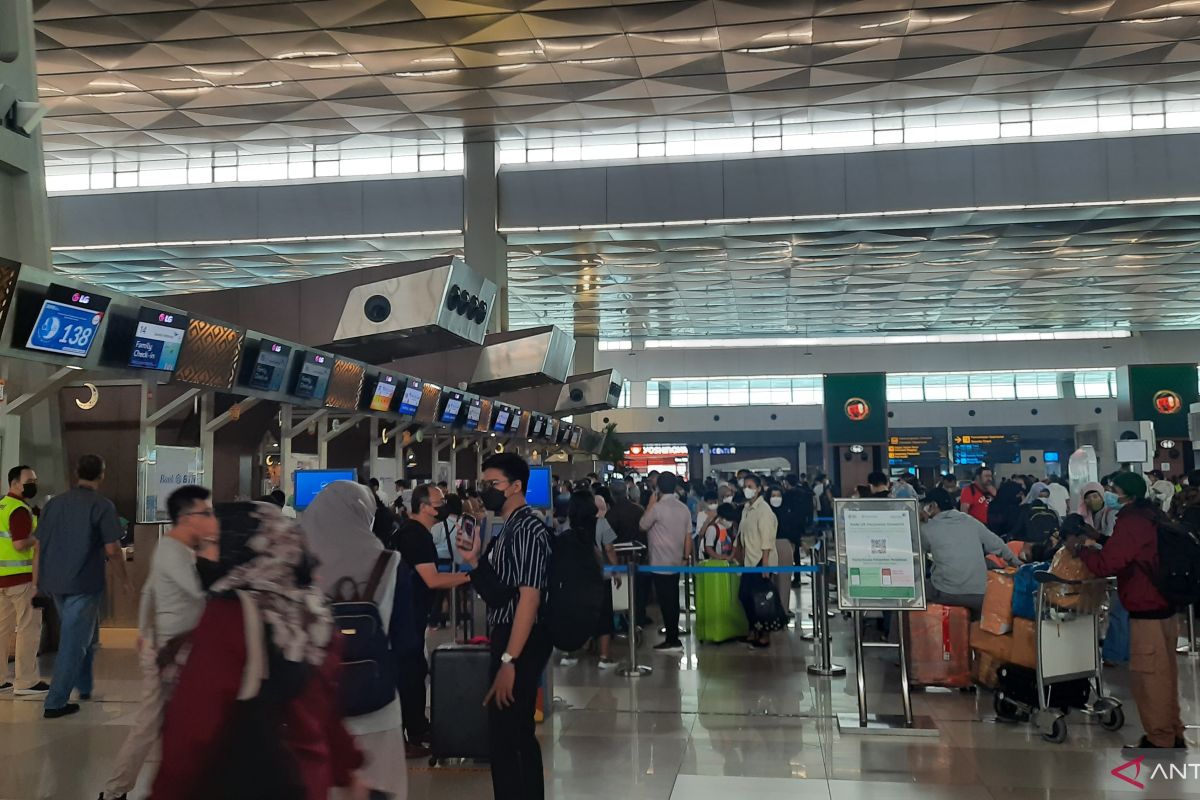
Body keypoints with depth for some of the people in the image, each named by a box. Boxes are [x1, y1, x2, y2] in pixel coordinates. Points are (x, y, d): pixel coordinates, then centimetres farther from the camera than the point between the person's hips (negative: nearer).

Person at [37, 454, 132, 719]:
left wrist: (38, 582, 14)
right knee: (73, 641, 1)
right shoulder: (102, 505, -10)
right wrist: (124, 580, 1)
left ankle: (84, 687, 32)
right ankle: (55, 702, 1)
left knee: (83, 635, 23)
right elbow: (112, 550, -13)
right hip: (84, 583, -6)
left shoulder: (54, 502, 8)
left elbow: (39, 545, 9)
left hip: (55, 582, 6)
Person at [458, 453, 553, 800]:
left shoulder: (528, 529, -17)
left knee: (505, 735, -5)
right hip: (508, 636, 10)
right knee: (520, 732, 18)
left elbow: (529, 597, -23)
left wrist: (509, 660, -26)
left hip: (521, 642, -10)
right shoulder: (508, 528, 13)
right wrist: (475, 561, 6)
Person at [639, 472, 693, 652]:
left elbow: (643, 526, -3)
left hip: (660, 563, -7)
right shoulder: (684, 509, 4)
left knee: (666, 602, -2)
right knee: (673, 600, 13)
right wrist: (686, 557, 16)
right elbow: (688, 536, 6)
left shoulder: (657, 507, -16)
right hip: (676, 562, 7)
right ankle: (673, 637, 20)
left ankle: (672, 641, 1)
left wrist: (650, 503, 2)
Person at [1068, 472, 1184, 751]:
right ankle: (1172, 736, 28)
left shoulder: (1131, 522, -19)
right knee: (1164, 675, 18)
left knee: (1147, 678, 0)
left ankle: (1159, 741, 8)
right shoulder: (1149, 516, 10)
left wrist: (1079, 547, -6)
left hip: (1147, 613, -10)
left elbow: (1105, 565, -20)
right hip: (1163, 608, 10)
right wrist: (1099, 540, 11)